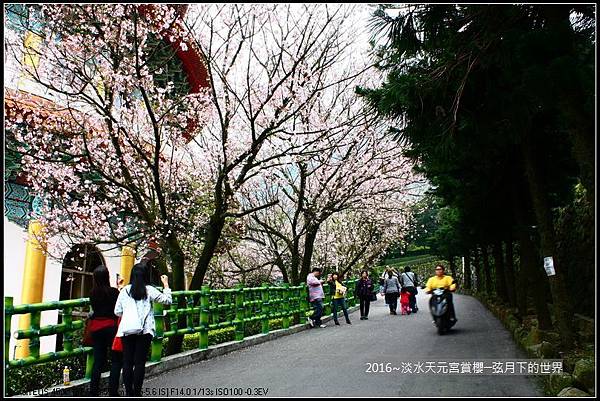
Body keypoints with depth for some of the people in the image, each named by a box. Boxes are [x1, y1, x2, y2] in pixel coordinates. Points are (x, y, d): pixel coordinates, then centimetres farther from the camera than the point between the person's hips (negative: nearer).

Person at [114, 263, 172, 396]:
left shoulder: (124, 291, 3)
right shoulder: (149, 290, -3)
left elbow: (117, 312, 6)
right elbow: (167, 300, 1)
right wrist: (166, 285, 10)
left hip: (127, 330, 2)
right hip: (144, 330, -2)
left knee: (127, 362, 9)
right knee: (140, 362, 4)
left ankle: (129, 393, 14)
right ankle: (136, 393, 6)